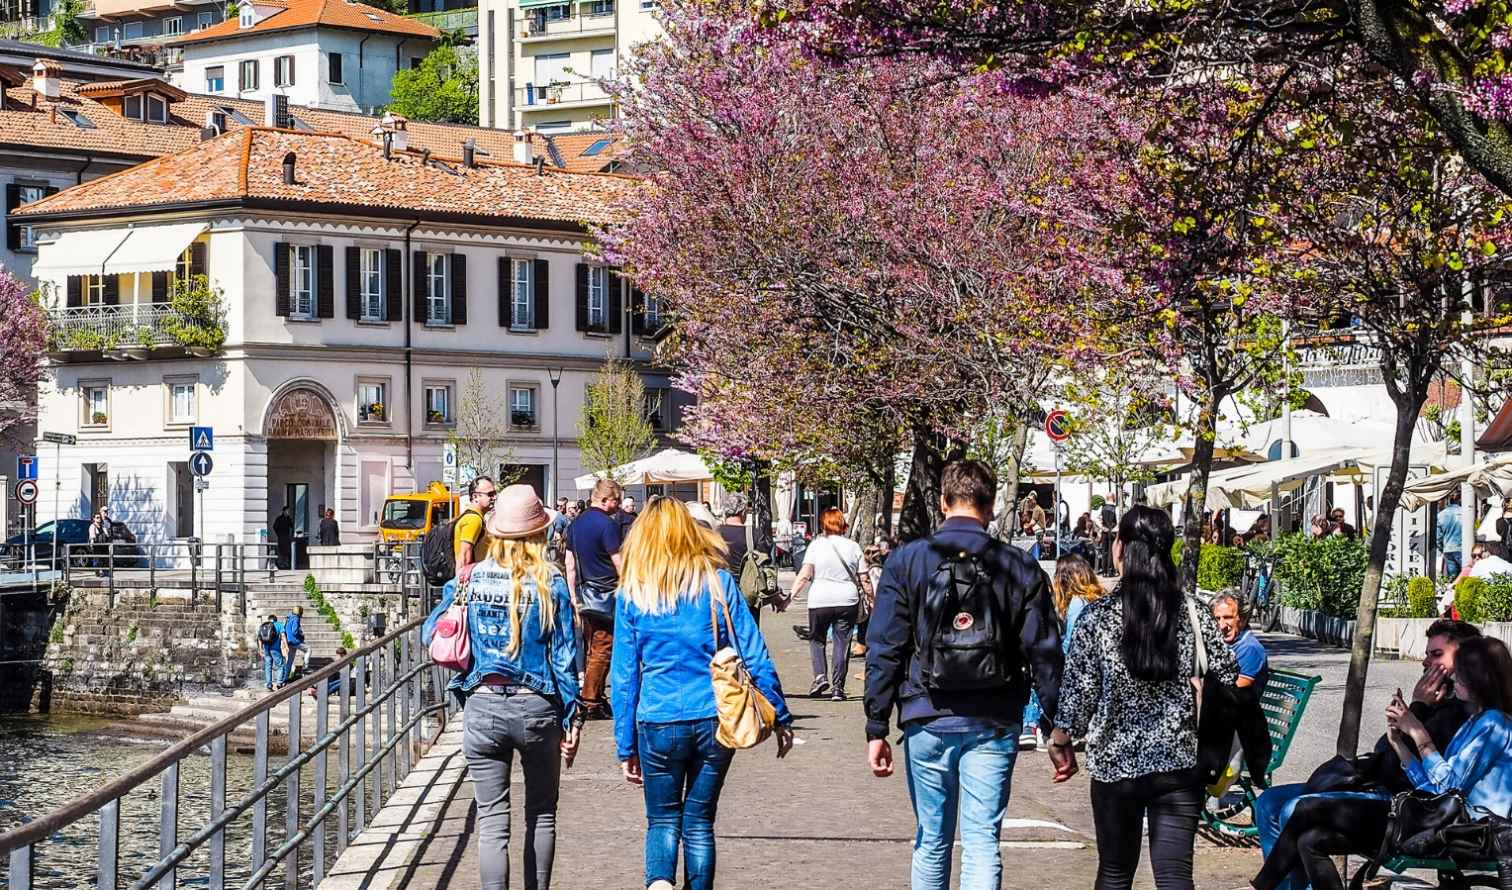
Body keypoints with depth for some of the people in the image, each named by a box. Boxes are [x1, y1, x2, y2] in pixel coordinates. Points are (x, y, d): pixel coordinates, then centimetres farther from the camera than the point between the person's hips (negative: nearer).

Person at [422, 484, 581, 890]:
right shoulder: (549, 581, -5)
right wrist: (572, 719, -1)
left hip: (482, 708, 1)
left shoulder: (469, 579, 0)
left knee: (492, 821, 3)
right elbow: (564, 654, -5)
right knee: (541, 814, 16)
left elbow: (432, 633, 4)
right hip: (537, 706, -1)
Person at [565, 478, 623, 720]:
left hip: (585, 593, 8)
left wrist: (574, 596, 19)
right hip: (605, 595, -8)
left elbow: (570, 564, 14)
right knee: (602, 649, -4)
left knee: (591, 648, 15)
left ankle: (594, 697, 20)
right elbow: (619, 564, -13)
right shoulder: (607, 524, -14)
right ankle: (591, 702, -4)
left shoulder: (576, 524, 11)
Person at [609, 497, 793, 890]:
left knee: (663, 820, 10)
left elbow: (624, 676, 1)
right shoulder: (718, 581, 0)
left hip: (658, 723, -1)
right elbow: (754, 655, -1)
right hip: (716, 720, 1)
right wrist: (780, 717, 6)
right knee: (699, 821, 14)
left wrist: (626, 746, 7)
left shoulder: (632, 593, 0)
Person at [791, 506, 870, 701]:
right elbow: (864, 580, 5)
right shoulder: (853, 547, 4)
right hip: (847, 602, 1)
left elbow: (804, 576, -9)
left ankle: (820, 676, -4)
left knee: (816, 639, 15)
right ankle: (837, 687, 4)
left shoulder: (816, 545, -2)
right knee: (842, 642, 6)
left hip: (819, 601, -1)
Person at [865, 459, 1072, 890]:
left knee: (931, 842, 14)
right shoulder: (1021, 568, 0)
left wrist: (876, 729, 1)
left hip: (927, 722, 1)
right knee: (983, 845, 0)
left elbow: (884, 652, -3)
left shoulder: (906, 561, -1)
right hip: (993, 725, 0)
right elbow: (1045, 656, 0)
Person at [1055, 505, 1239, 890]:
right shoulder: (1194, 615, -2)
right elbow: (1228, 681, 2)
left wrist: (1061, 735, 14)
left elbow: (1079, 690, -4)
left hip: (1115, 762, 0)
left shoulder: (1096, 617, -7)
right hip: (1180, 764, 0)